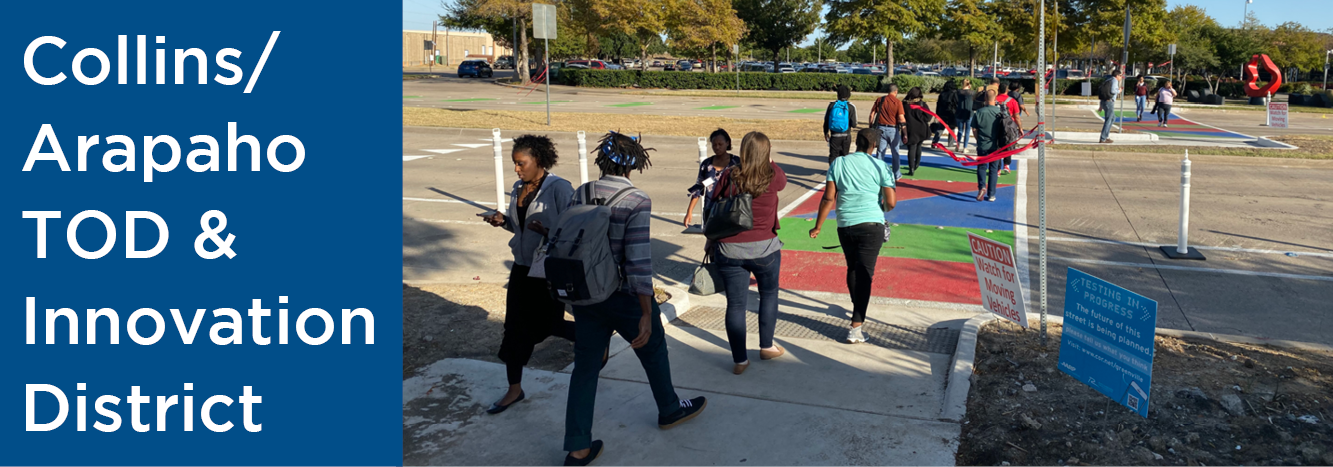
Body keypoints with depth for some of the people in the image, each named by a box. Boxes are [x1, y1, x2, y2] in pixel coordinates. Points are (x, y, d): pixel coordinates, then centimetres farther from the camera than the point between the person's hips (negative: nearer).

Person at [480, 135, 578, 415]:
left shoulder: (559, 189, -16)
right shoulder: (519, 188, 6)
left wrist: (548, 231, -32)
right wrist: (504, 221, -1)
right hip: (523, 267, 7)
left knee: (547, 326, 4)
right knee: (516, 327, 7)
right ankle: (515, 389, 19)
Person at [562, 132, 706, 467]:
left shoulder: (579, 195, -1)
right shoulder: (637, 201, -18)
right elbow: (638, 259, -22)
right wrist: (646, 314, -19)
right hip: (624, 297, -4)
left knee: (585, 367, 11)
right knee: (654, 350, 21)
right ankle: (670, 410, 44)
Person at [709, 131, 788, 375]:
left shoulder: (729, 177, -6)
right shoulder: (772, 178, -8)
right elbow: (783, 179, 16)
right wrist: (769, 161, 30)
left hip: (729, 251, 0)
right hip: (764, 249, 0)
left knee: (735, 304, 7)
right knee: (769, 294, 23)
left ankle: (739, 360, 14)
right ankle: (766, 346, 34)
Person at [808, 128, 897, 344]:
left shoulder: (838, 163, 5)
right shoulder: (879, 166, 0)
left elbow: (828, 199, -1)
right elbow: (891, 202, -3)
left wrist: (818, 226, 6)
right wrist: (882, 209, 20)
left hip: (845, 226, 3)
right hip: (871, 225, -3)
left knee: (852, 269, 20)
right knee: (864, 273, -4)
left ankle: (858, 311, 38)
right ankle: (856, 327, -11)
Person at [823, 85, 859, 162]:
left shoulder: (832, 105, -3)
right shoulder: (851, 107, -8)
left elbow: (826, 121, 3)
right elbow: (854, 124, -10)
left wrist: (826, 132, 17)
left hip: (834, 136, 0)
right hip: (846, 136, 0)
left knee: (833, 156, 4)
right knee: (844, 156, 12)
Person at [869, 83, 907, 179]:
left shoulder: (879, 100, 2)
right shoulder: (898, 102, -8)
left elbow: (872, 115, 4)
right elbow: (901, 119, -13)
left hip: (880, 128, 2)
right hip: (893, 129, -2)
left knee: (880, 152, 7)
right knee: (895, 153, 12)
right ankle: (896, 175, 23)